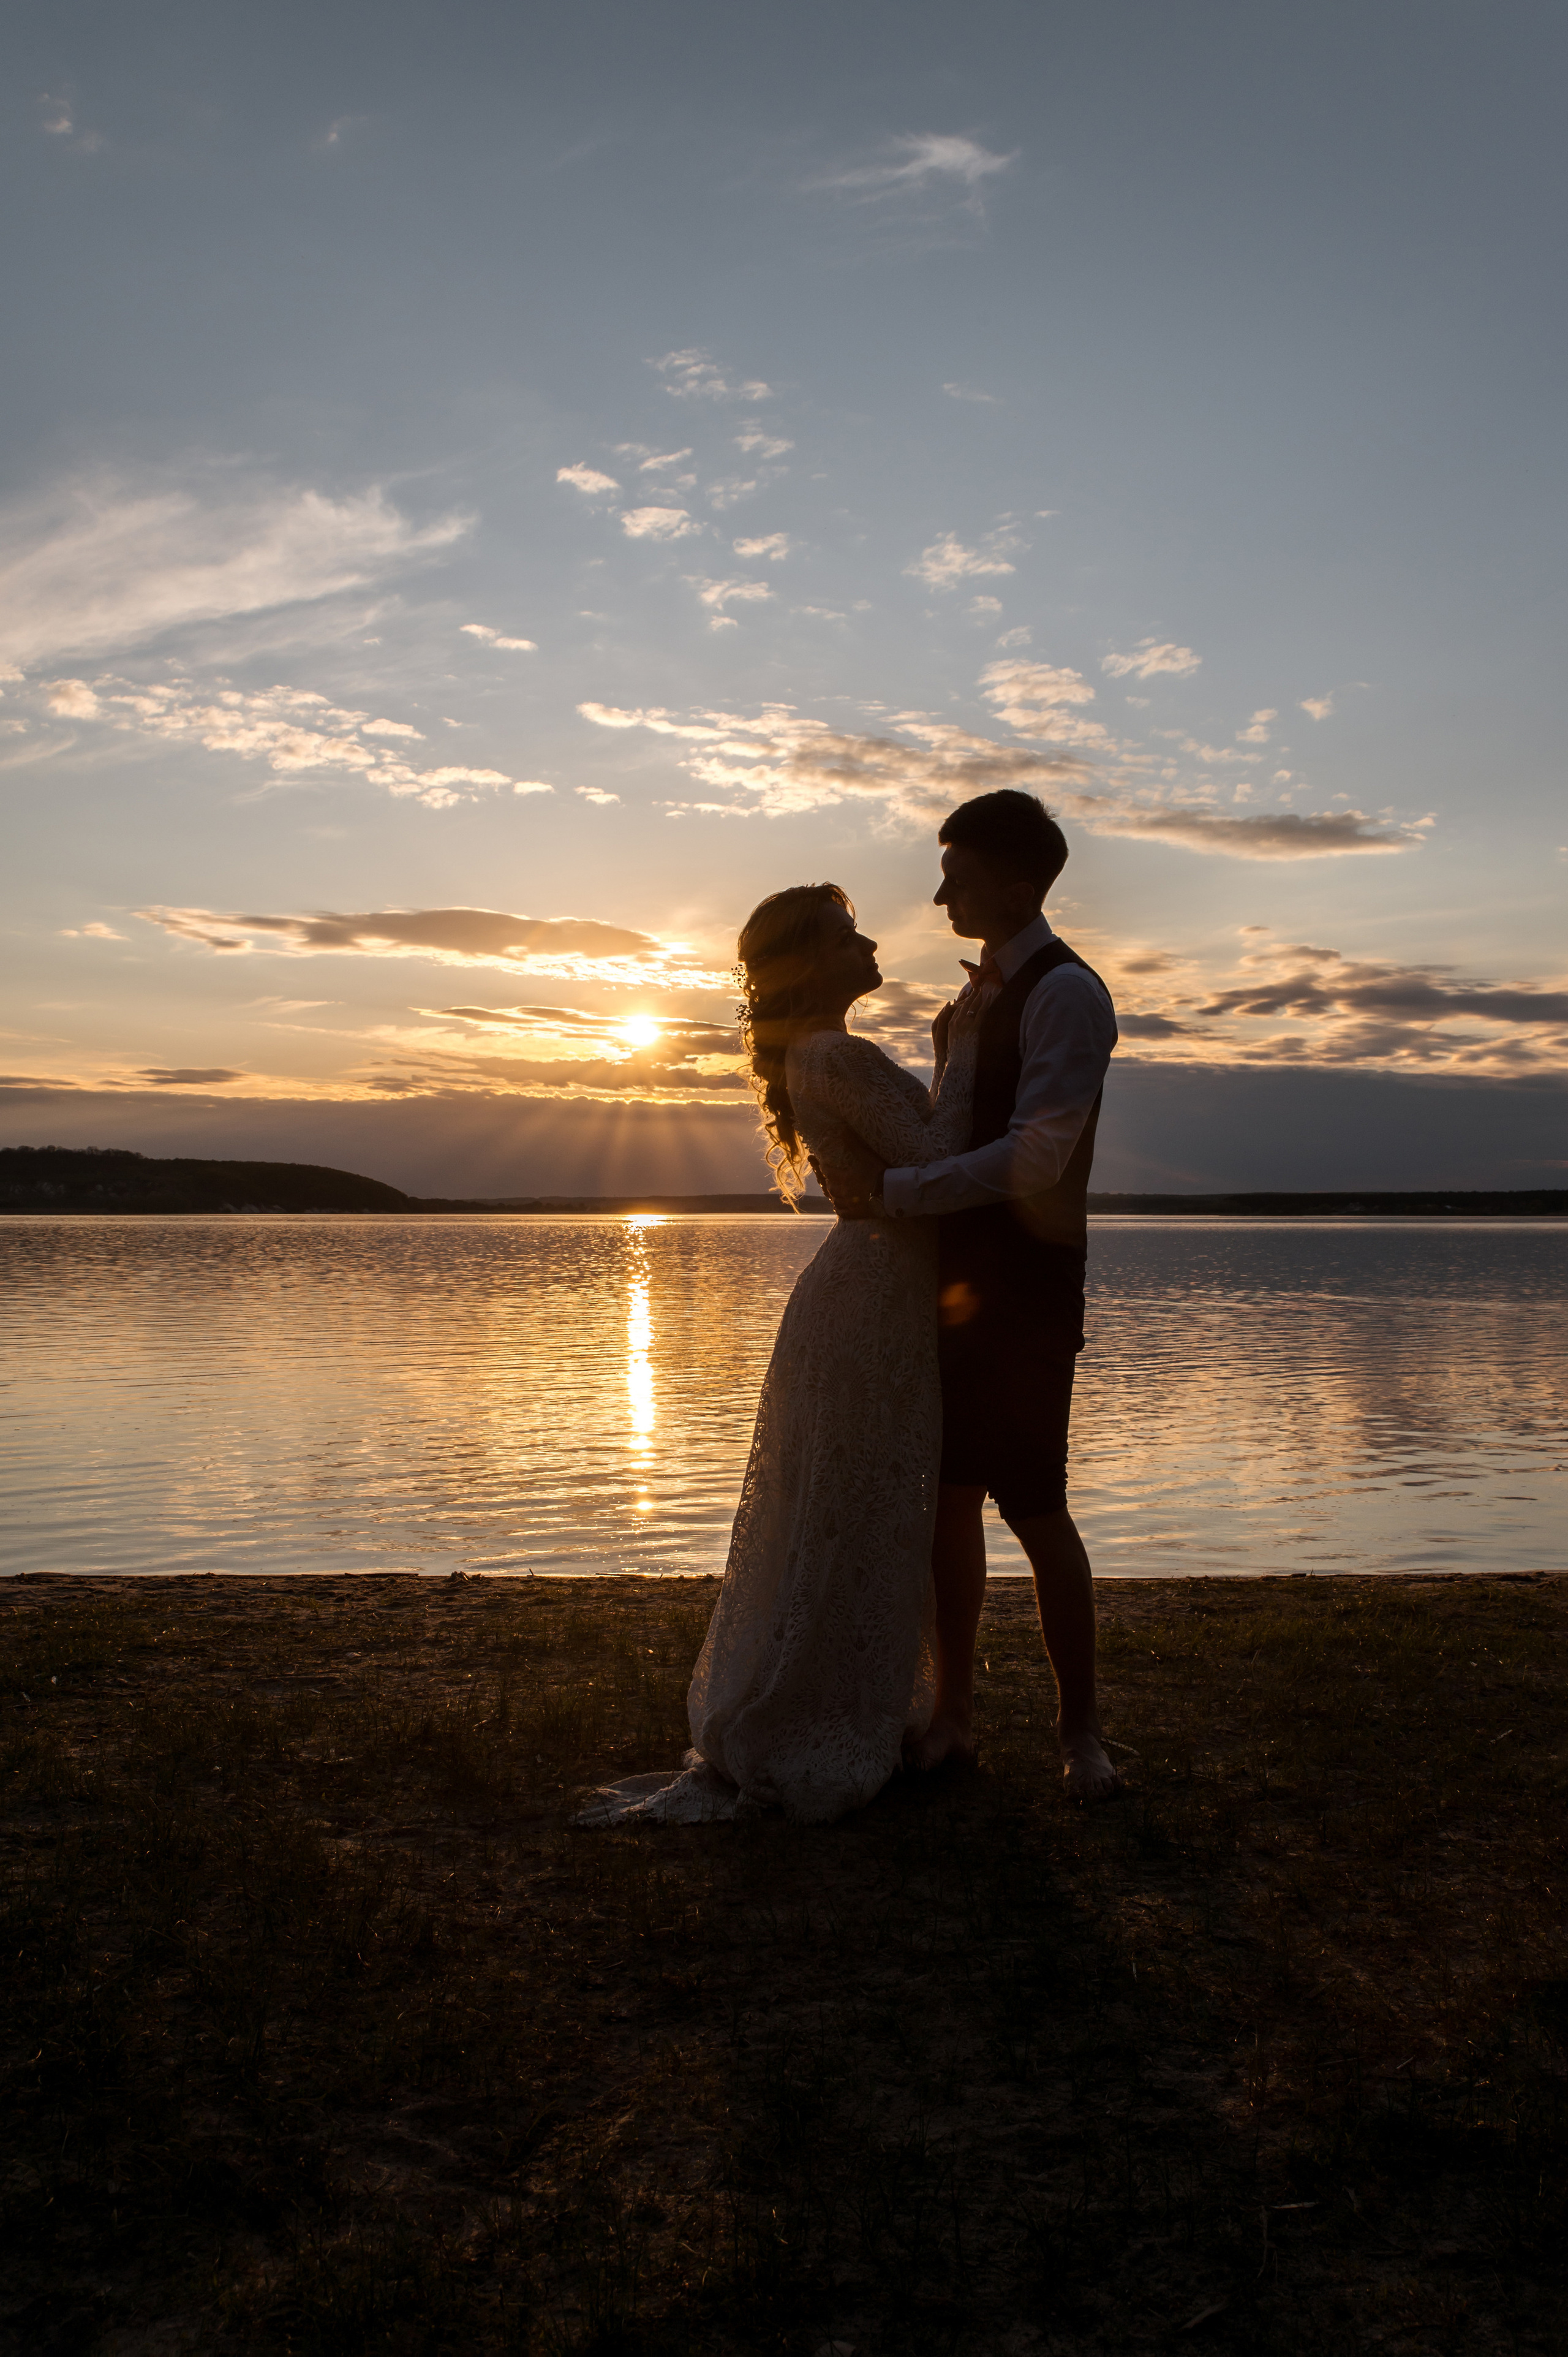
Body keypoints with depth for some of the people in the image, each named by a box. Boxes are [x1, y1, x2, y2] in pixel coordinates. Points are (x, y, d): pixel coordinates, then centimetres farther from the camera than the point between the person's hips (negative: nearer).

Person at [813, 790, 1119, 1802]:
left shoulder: (1066, 993, -14)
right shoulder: (982, 991, 16)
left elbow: (1035, 1159, -24)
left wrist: (894, 1187, -21)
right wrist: (875, 1170, 5)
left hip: (1028, 1290, -8)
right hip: (960, 1279, 8)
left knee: (1036, 1508, -1)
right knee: (950, 1496, 10)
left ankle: (1081, 1728, 17)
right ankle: (955, 1713, 23)